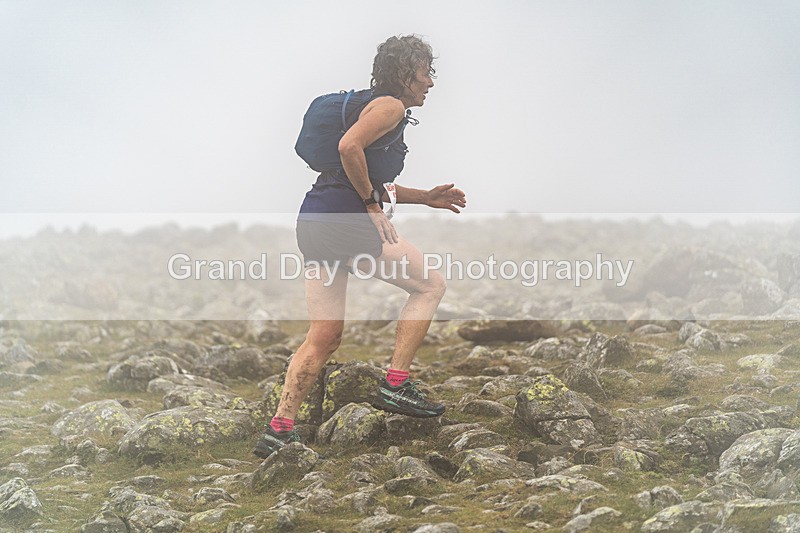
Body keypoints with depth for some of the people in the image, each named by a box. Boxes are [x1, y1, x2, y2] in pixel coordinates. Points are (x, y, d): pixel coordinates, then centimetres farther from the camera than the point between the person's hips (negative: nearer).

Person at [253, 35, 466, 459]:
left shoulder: (381, 107, 26)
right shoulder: (391, 106, -4)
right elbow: (349, 146, -22)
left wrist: (425, 197, 27)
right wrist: (371, 201, -12)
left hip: (315, 223, 10)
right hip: (343, 220, -10)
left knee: (325, 336, 9)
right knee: (430, 285, 4)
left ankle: (278, 431, 6)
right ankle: (394, 387, 1)